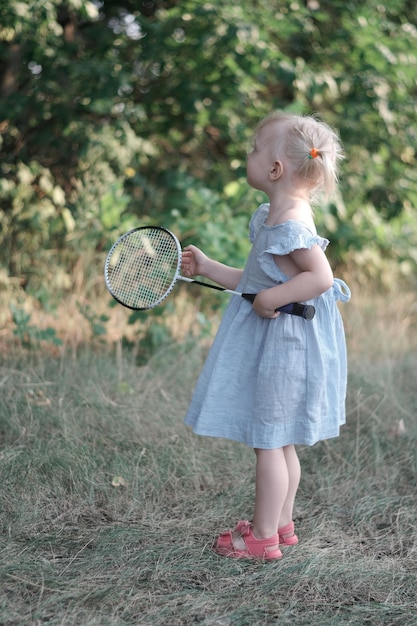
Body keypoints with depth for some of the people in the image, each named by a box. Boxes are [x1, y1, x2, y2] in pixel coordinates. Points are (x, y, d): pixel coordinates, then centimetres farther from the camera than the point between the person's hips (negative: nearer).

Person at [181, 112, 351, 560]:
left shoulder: (291, 224, -21)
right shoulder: (270, 217, 11)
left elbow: (321, 276, -29)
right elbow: (256, 282, 17)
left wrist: (273, 297, -27)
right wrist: (207, 268, 19)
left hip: (282, 344, -10)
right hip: (274, 341, 10)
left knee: (268, 440, -1)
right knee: (279, 441, 18)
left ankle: (263, 536, 9)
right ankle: (281, 523, 29)